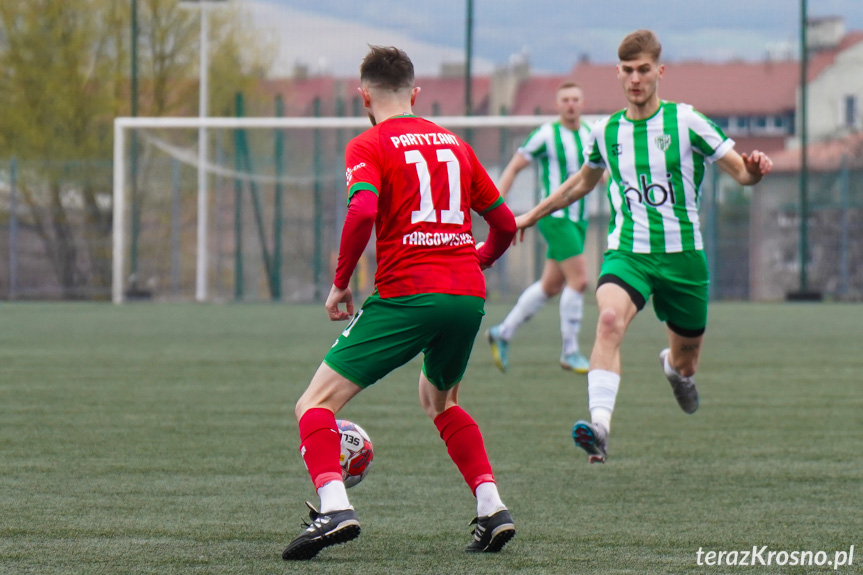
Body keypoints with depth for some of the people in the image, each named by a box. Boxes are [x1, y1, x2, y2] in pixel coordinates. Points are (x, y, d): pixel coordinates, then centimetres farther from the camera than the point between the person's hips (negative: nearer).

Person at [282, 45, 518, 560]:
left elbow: (363, 210, -18)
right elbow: (505, 222, 22)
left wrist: (340, 284, -7)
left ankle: (335, 508, -25)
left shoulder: (369, 147, 2)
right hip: (470, 295, 6)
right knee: (439, 400, 32)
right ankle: (492, 508, 17)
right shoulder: (454, 144, 18)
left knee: (315, 406, -1)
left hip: (407, 294, -6)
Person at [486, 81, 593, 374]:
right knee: (579, 279, -16)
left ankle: (502, 333, 27)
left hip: (578, 219, 7)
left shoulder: (590, 134, 9)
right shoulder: (546, 135, -10)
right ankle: (570, 352, -6)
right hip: (555, 217, -7)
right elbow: (513, 167, -4)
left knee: (551, 286, 12)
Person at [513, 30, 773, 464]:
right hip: (627, 251, 1)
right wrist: (534, 214, 32)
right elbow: (584, 180, 27)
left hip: (682, 253, -1)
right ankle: (599, 428, -42)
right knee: (610, 318, -31)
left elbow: (739, 171, -1)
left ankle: (675, 367, 53)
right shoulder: (605, 132, 5)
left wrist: (756, 169, -25)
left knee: (686, 358, 10)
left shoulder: (685, 122, -4)